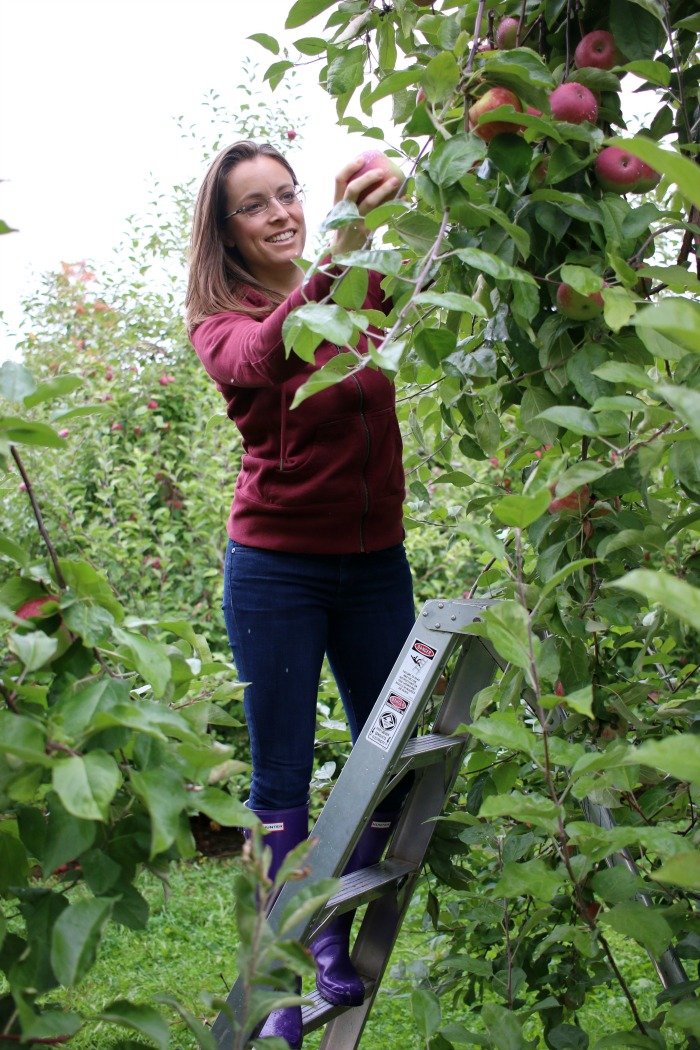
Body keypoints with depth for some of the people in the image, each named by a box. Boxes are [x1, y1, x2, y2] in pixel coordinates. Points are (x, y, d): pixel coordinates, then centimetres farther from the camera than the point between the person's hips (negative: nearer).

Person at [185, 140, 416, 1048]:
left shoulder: (369, 294, 4)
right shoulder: (221, 322, -7)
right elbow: (259, 360, -30)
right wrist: (340, 259, -46)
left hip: (375, 564, 3)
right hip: (276, 569, -3)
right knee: (281, 774, 4)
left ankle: (337, 937, 31)